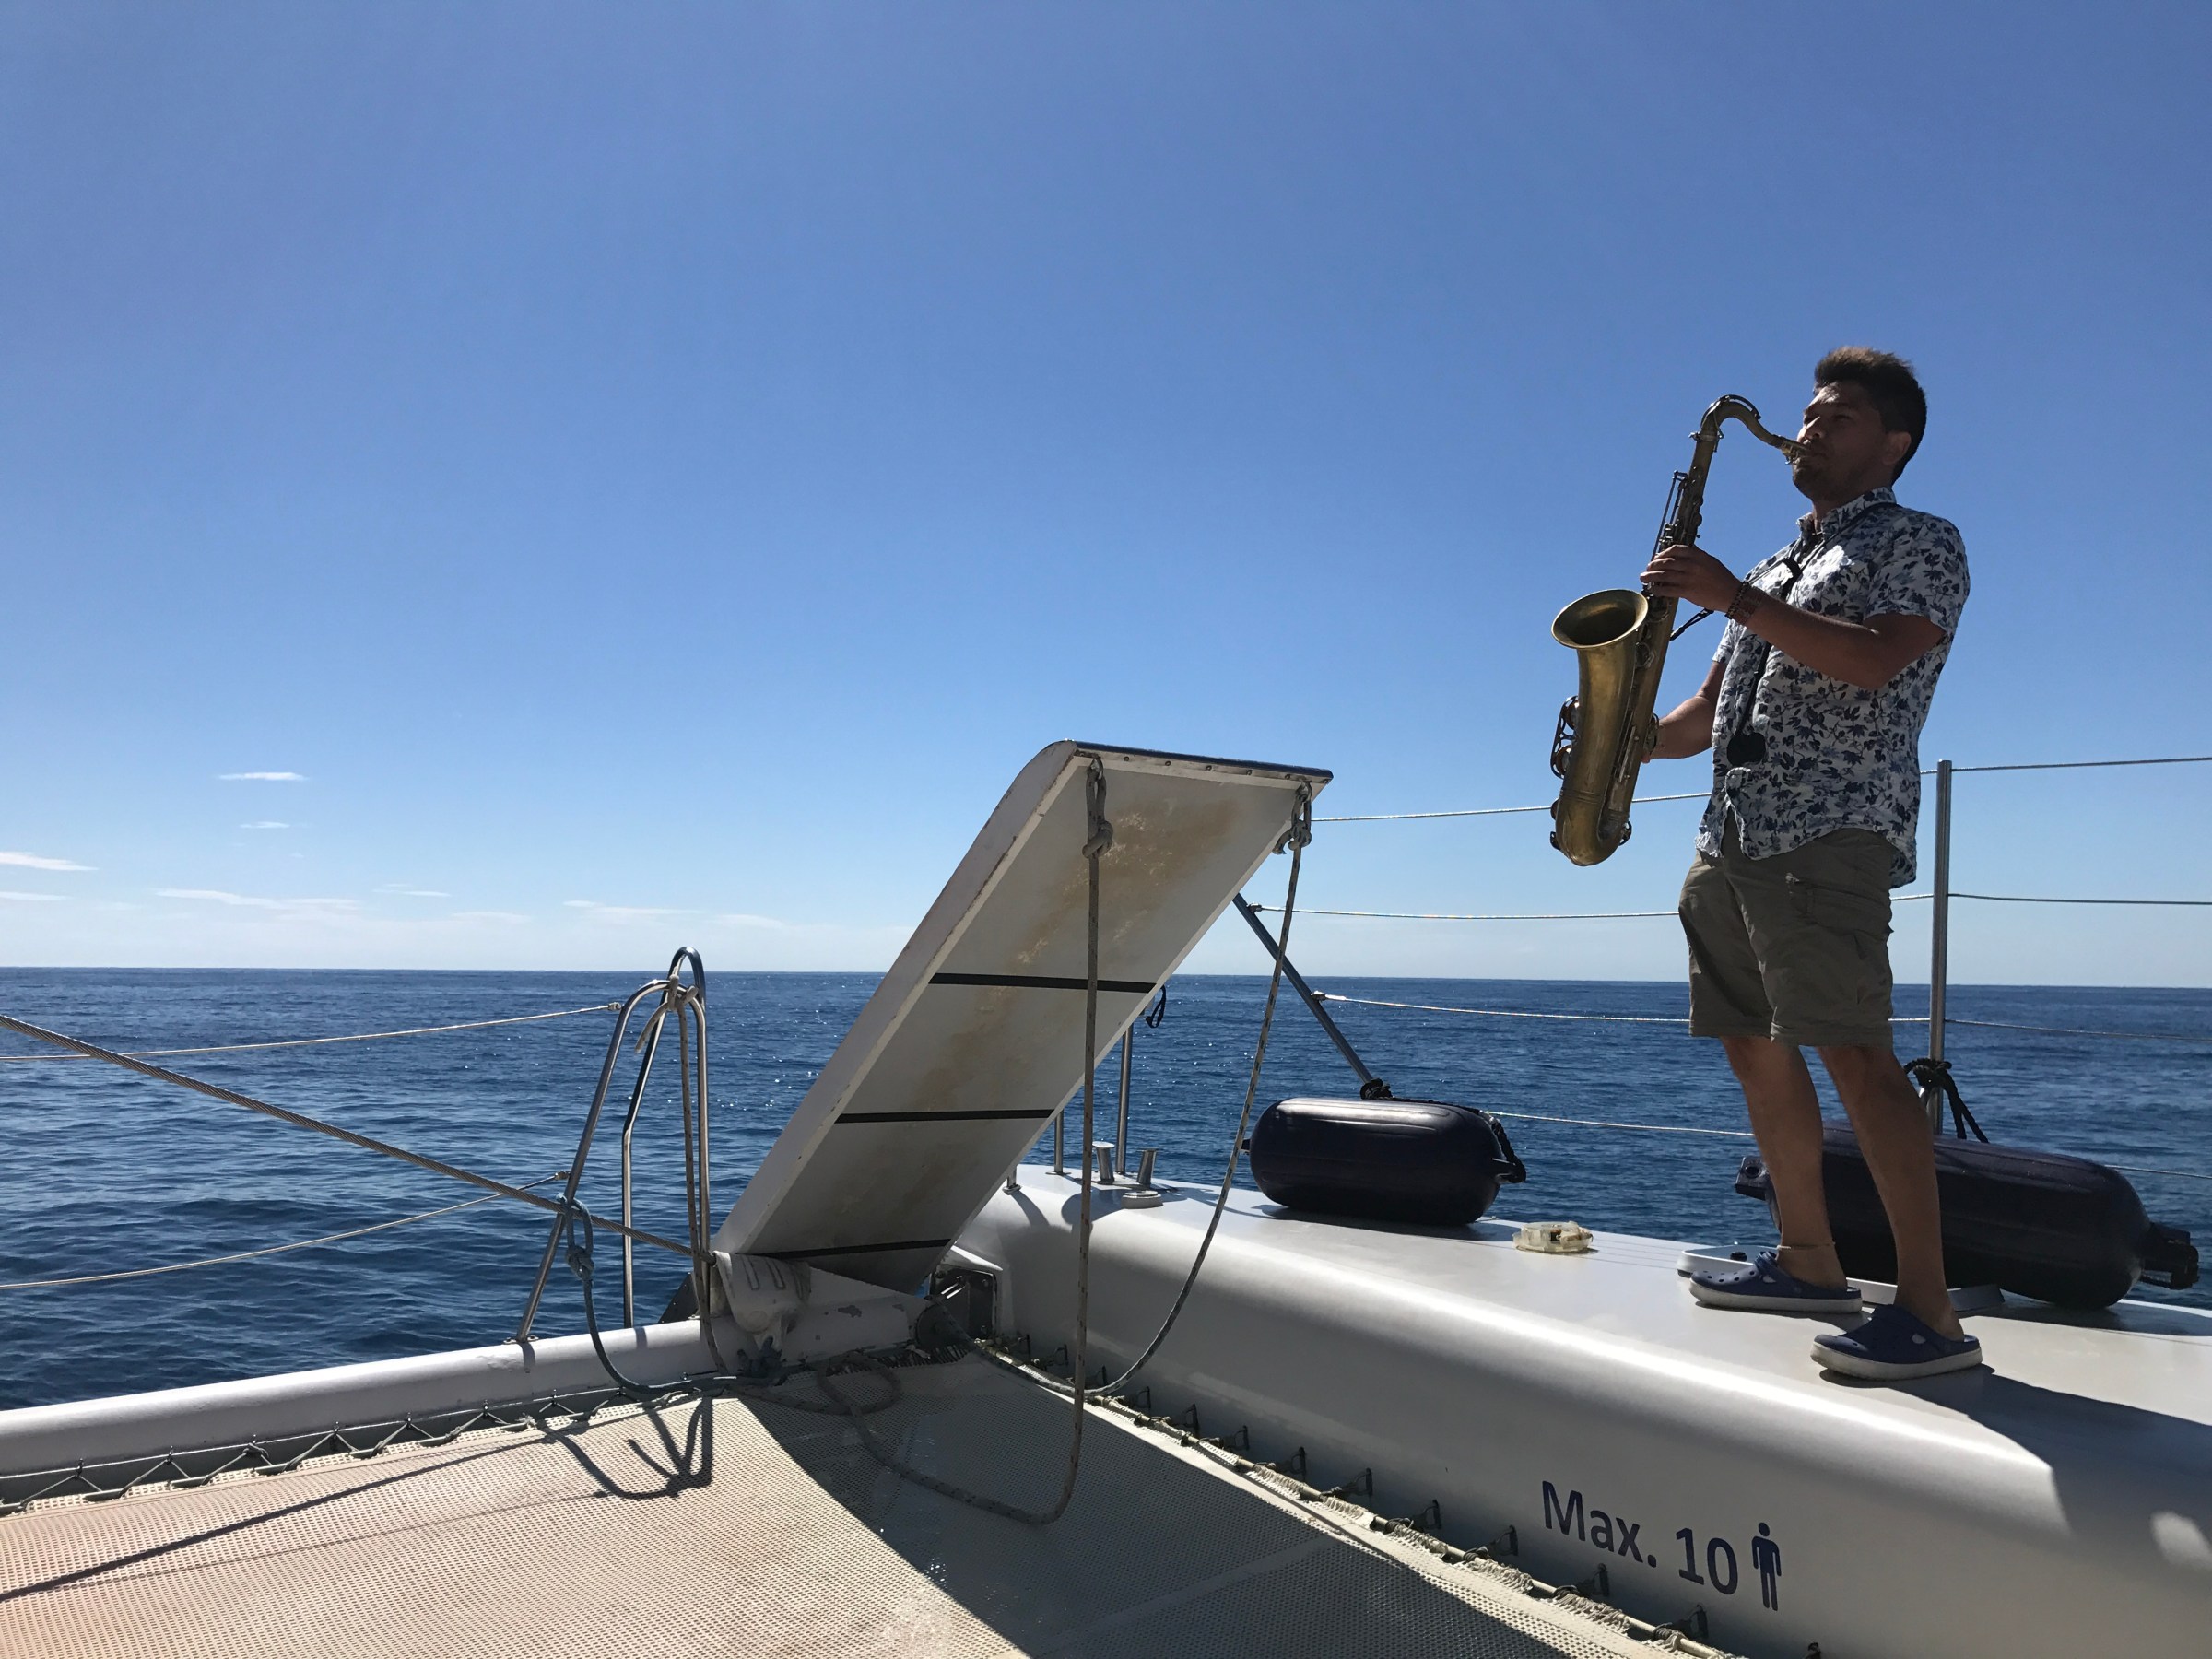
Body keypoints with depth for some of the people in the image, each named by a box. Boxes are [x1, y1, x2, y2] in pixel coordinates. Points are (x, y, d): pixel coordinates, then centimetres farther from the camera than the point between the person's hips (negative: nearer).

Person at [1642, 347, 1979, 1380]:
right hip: (1730, 838, 8)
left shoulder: (1920, 544, 6)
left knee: (1851, 1052, -17)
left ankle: (1930, 1312, -12)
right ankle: (1809, 1263, 20)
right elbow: (1713, 710, 24)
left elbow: (1873, 662, -14)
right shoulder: (1777, 572, 28)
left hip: (1834, 830, -8)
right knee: (1756, 1050, 9)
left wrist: (1737, 600, -15)